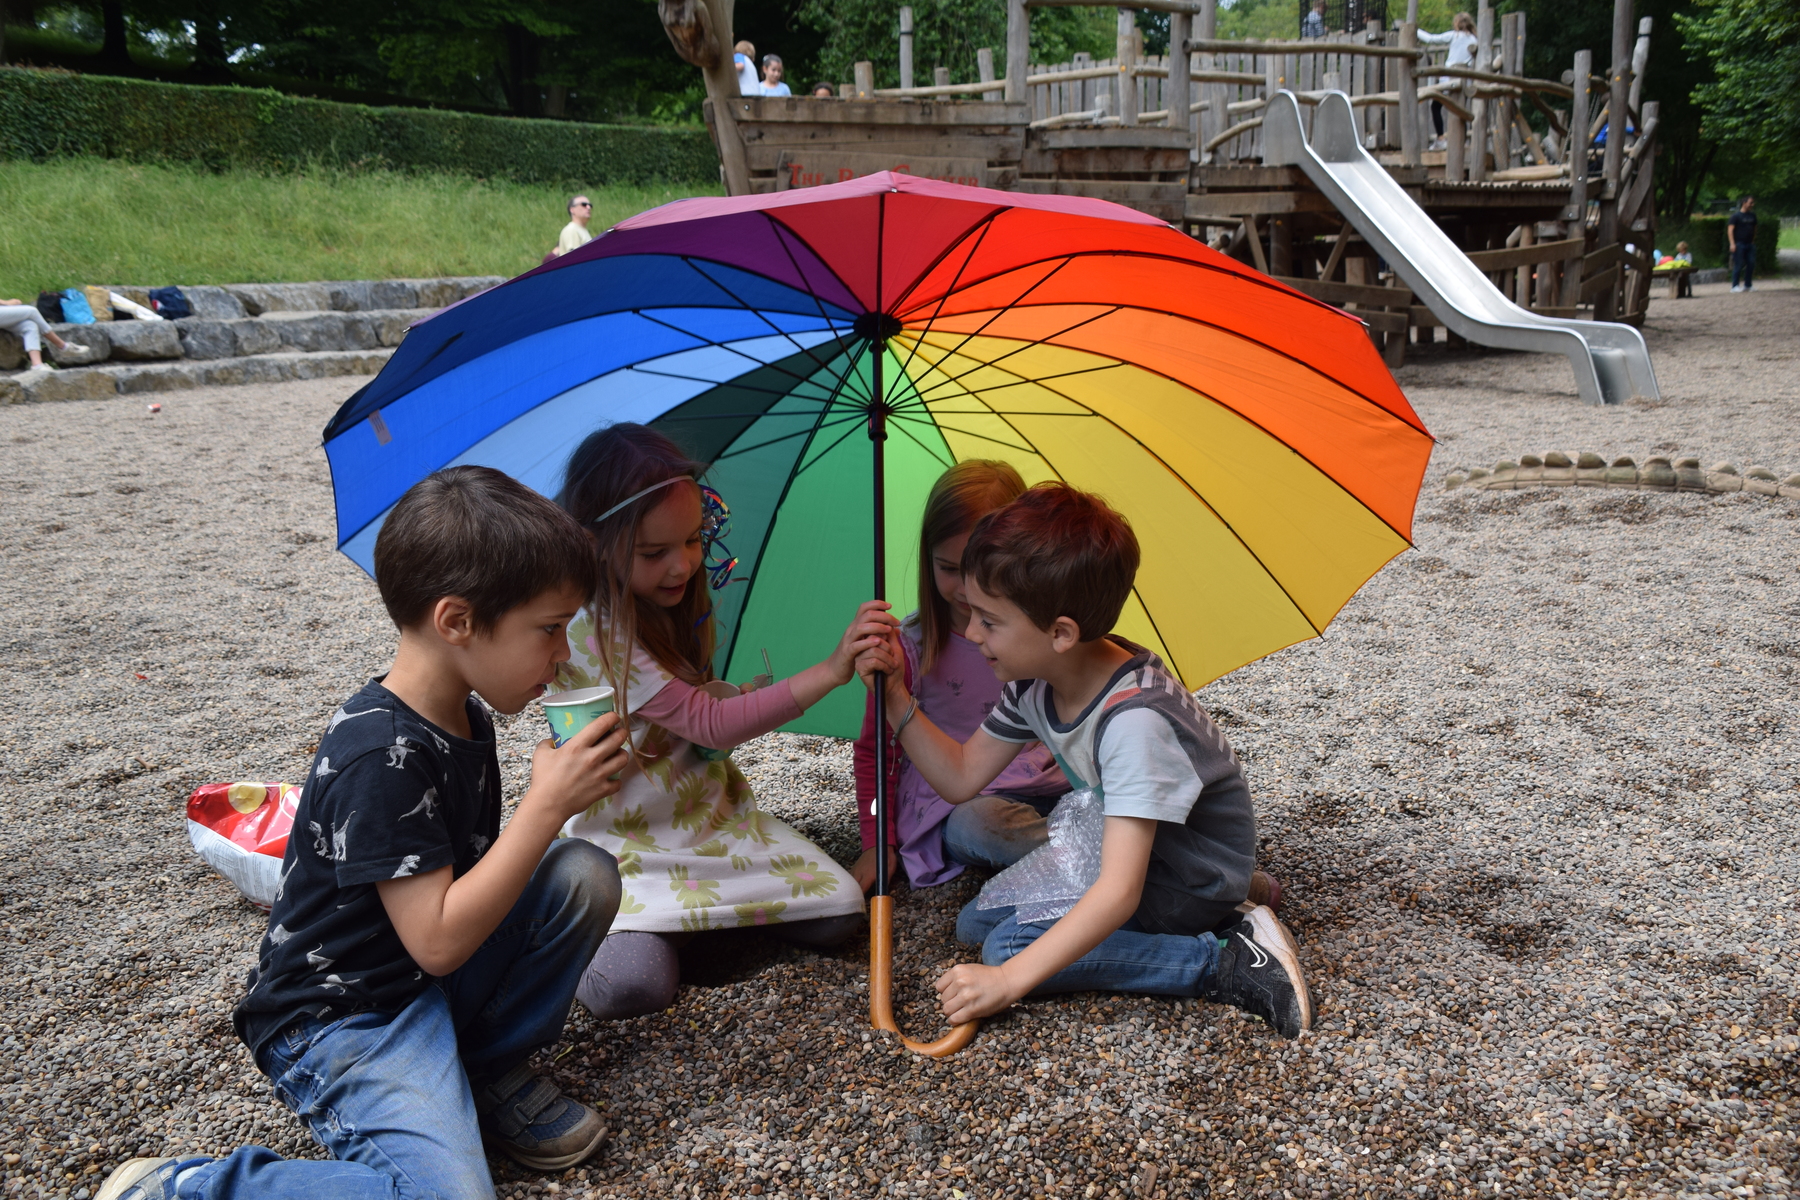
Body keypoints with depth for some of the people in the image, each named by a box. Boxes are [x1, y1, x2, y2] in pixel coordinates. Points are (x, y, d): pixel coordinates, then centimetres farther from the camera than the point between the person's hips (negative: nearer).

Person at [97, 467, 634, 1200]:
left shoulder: (466, 720, 3)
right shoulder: (381, 757, -26)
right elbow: (438, 940, -26)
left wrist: (559, 793, 0)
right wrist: (548, 802, -24)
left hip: (436, 979, 8)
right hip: (342, 1017, -8)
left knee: (586, 876, -9)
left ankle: (493, 1065, 7)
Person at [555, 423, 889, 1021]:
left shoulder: (680, 601, 2)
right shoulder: (589, 628, -22)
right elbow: (709, 722, -25)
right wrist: (830, 672, -29)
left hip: (708, 809, 7)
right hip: (624, 836, -6)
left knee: (838, 912, -8)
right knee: (631, 985, -29)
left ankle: (708, 908, 14)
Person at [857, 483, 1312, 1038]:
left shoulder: (1134, 719, -35)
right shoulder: (1032, 685, -8)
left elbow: (1119, 892, -39)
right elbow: (961, 777, 3)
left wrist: (1008, 980, -41)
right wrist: (896, 697, -10)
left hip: (1192, 880, -9)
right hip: (1121, 847, 9)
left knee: (1009, 944, -20)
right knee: (976, 921, 6)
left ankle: (1227, 960, -15)